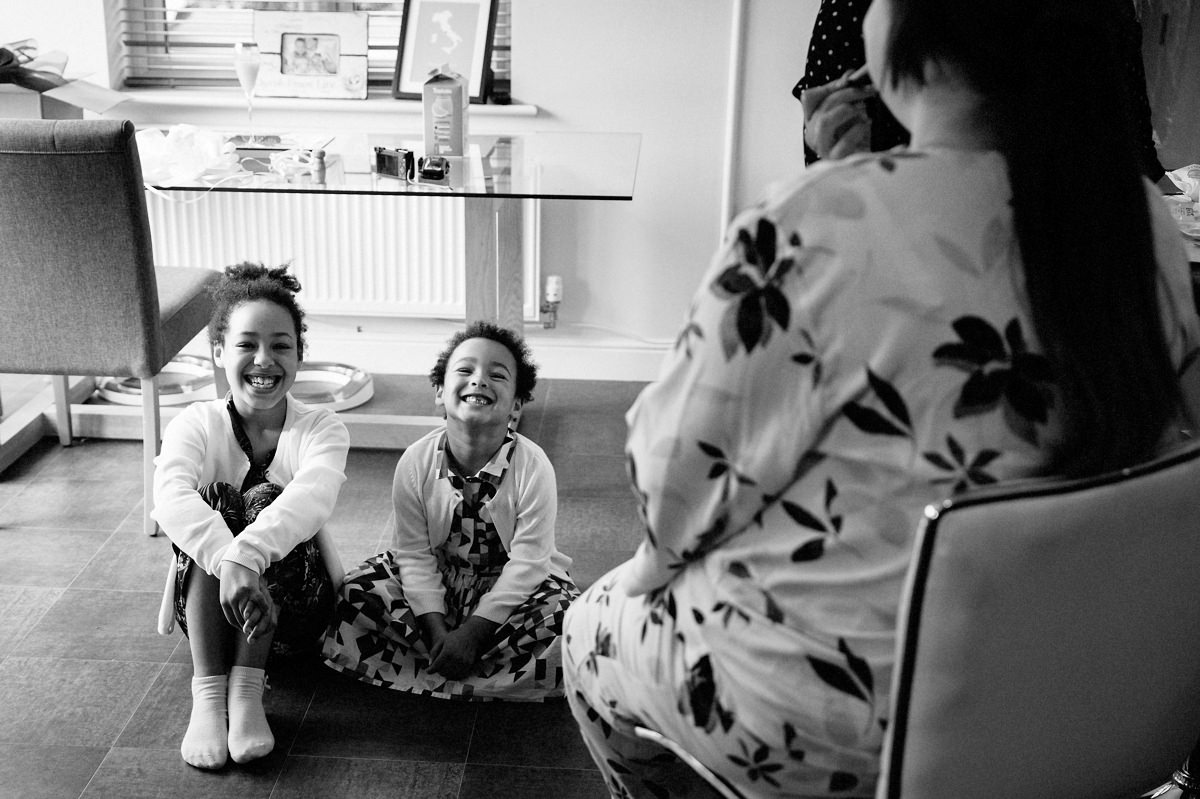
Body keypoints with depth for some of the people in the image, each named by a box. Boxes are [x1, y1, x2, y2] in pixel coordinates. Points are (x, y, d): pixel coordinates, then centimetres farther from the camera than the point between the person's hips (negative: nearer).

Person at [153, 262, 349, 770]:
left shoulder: (321, 429, -9)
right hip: (208, 611, 1)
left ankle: (247, 689, -31)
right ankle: (208, 693, -33)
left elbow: (314, 493, -34)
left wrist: (247, 555, -52)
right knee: (213, 498, -26)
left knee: (266, 498, -26)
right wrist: (228, 563, -50)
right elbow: (170, 496, -31)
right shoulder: (195, 424, -7)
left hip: (294, 609, 0)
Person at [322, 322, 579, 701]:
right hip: (437, 579, 2)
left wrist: (474, 631, -23)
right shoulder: (415, 463, -14)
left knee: (564, 618, -30)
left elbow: (527, 561, -19)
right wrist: (436, 630, -21)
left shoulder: (534, 467, -20)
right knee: (354, 595, -18)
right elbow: (415, 555, -11)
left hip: (512, 584, -1)